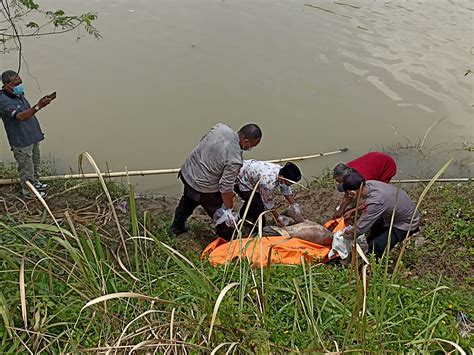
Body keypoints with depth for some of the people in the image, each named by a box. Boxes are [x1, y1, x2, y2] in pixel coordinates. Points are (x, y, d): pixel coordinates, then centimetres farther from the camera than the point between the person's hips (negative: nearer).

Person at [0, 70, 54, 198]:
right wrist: (38, 106, -53)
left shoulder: (19, 94, 1)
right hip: (21, 142, -8)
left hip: (32, 137, 8)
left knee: (35, 163, 26)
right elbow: (20, 116, -42)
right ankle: (28, 192, 29)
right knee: (26, 168, 9)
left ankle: (35, 183, 47)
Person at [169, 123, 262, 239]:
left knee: (188, 201, 36)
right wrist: (229, 209, -10)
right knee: (224, 218, 12)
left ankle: (176, 227, 59)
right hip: (203, 188, -8)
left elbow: (203, 140, 6)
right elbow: (226, 188, -25)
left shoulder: (220, 127, -13)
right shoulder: (234, 160, -32)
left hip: (187, 171, 9)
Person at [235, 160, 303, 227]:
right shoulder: (268, 182, -37)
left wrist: (294, 205, 6)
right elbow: (268, 203, -20)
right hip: (240, 181, -9)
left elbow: (287, 191, 6)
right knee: (258, 206, -17)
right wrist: (278, 218, -10)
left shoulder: (282, 172, -14)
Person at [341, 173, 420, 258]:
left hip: (406, 223, -9)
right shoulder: (369, 184, -15)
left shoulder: (375, 202, -37)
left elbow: (360, 228, -23)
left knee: (375, 246, -17)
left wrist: (349, 234, -5)